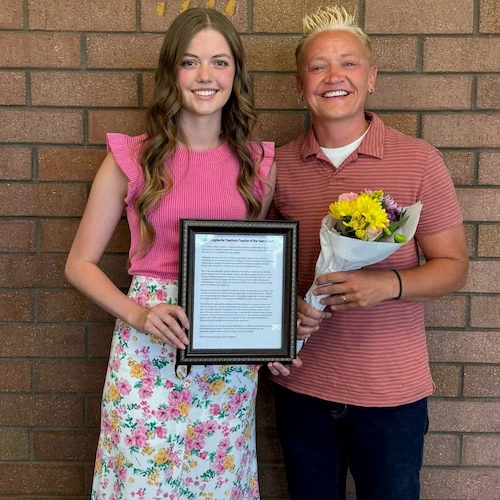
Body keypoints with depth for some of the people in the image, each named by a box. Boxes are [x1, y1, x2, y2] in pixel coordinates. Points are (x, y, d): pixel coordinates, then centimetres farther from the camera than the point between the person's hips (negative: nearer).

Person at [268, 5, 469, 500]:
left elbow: (453, 266, -3)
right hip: (301, 387, 2)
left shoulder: (419, 161, -6)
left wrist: (388, 284, -21)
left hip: (392, 391, -2)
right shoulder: (278, 166, 0)